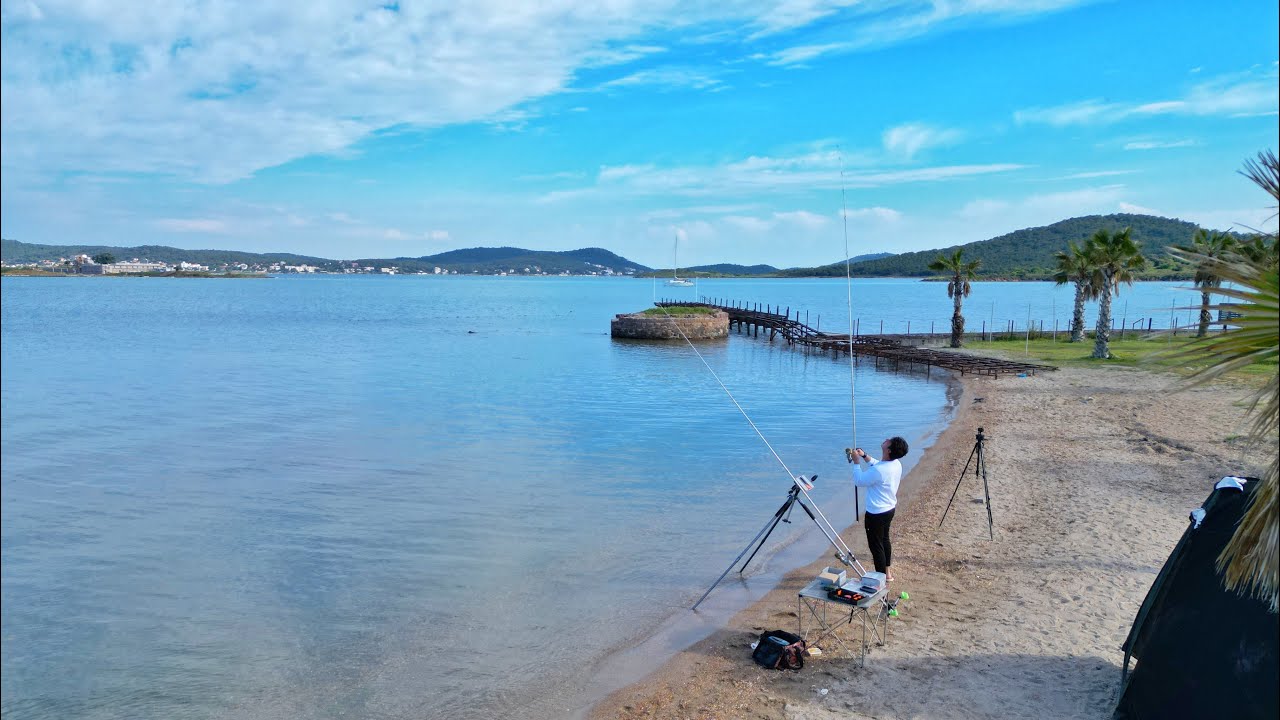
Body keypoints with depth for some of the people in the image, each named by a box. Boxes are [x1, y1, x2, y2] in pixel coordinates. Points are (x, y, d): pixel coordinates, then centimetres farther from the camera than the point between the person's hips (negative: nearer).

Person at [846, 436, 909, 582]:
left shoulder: (879, 471, -32)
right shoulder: (896, 464, -6)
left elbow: (859, 481, -15)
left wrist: (856, 462, -7)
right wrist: (864, 456, 11)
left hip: (876, 513, -9)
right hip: (890, 509, 9)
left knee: (876, 545, 6)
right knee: (884, 539, 24)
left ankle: (881, 577, 17)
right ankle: (887, 572, 38)